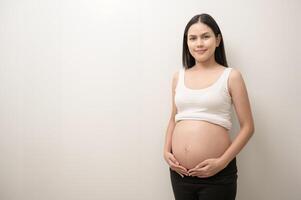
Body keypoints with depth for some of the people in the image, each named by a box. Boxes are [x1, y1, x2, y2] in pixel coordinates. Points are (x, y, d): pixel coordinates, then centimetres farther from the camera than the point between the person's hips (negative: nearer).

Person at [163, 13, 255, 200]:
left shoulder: (231, 76, -4)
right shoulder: (179, 76, 6)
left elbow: (248, 126, -4)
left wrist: (222, 162, -12)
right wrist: (166, 151, 1)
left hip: (218, 174, -3)